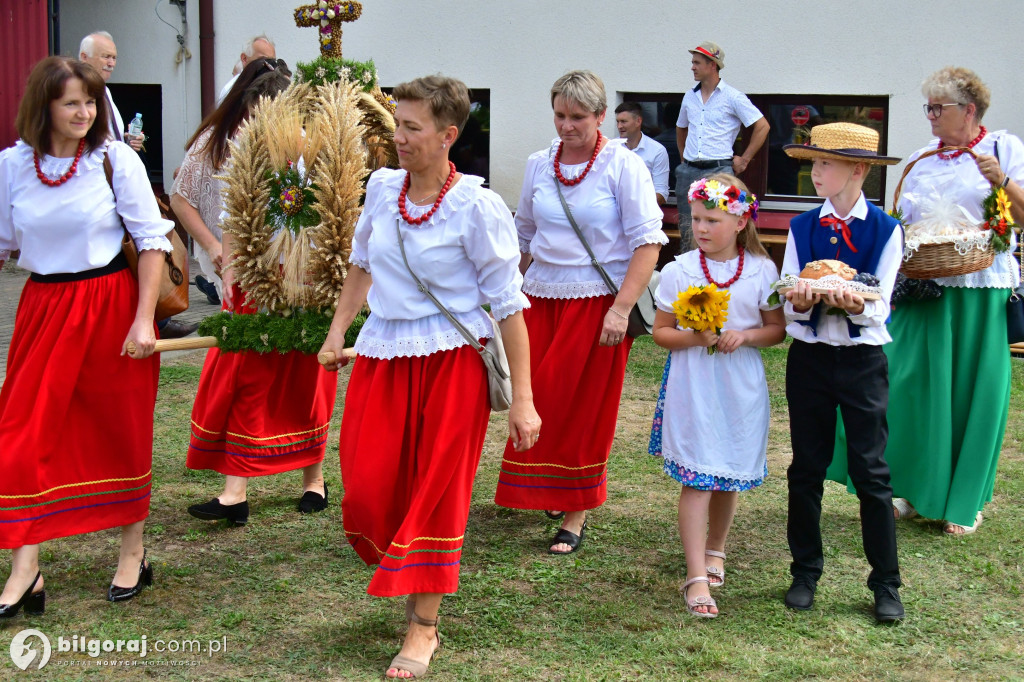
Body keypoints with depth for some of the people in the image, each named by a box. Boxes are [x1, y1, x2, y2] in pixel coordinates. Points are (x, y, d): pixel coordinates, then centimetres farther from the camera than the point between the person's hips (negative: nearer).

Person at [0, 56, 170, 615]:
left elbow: (152, 239, -5)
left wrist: (144, 319, -10)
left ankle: (133, 553, 25)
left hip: (110, 305, -2)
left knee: (121, 429, 8)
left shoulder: (117, 159, -6)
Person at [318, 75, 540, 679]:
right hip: (382, 356, 5)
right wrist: (338, 330, 14)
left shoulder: (477, 206, -12)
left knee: (436, 491, 2)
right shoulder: (382, 188, 3)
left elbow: (509, 303, -11)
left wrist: (522, 399, -13)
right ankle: (415, 578, 30)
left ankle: (424, 626, 16)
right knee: (368, 488, 0)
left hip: (451, 361, -5)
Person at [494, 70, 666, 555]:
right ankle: (548, 493, 27)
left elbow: (647, 242, -10)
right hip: (541, 298, 4)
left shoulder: (623, 165, -5)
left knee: (586, 409, 2)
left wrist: (621, 308, -17)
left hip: (598, 302, -4)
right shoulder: (539, 165, 8)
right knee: (538, 401, 4)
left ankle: (577, 515, 12)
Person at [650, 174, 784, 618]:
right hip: (693, 386, -2)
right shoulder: (679, 271, -3)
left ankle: (715, 550, 38)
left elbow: (778, 328, 6)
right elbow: (661, 332, 1)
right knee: (696, 479, -6)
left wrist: (746, 335, -14)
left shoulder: (761, 270, 0)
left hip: (741, 386, 2)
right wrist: (694, 337, -17)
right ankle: (696, 576, -3)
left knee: (731, 476, 13)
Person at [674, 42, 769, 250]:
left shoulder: (733, 97, -3)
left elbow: (762, 126, -2)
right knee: (687, 229, 7)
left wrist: (744, 159, -3)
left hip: (719, 171, -5)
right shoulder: (689, 97, 14)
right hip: (689, 171, 5)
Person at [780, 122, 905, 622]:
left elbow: (880, 308, -9)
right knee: (806, 468, 8)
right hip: (809, 357, 3)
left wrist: (855, 305, -31)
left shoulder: (885, 230, -3)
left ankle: (886, 583, 9)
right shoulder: (802, 227, 4)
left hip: (863, 360, -3)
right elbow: (789, 306, -1)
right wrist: (801, 302, -24)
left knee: (870, 469, -1)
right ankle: (805, 572, 21)